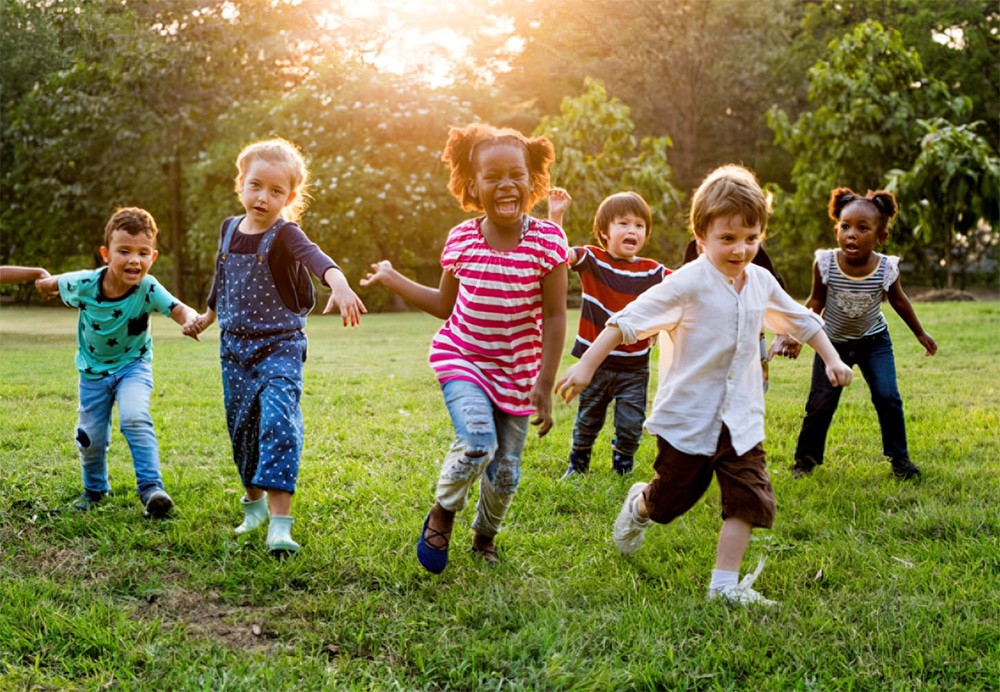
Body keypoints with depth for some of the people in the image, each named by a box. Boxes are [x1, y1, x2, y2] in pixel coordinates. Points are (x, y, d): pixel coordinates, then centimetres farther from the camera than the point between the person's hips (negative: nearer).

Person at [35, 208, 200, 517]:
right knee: (91, 436, 9)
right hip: (93, 369, 2)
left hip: (133, 366, -2)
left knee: (134, 419, -27)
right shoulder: (83, 284, -23)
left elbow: (178, 309, -44)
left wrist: (192, 319, -65)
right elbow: (54, 282, -1)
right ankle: (94, 489, 38)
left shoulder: (147, 289, -28)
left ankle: (151, 487, -21)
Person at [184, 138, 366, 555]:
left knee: (279, 423, -20)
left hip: (279, 347, -6)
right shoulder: (229, 229, 5)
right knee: (241, 428, 11)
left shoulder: (285, 235, -15)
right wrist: (208, 316, 37)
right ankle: (254, 504, 32)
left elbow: (315, 258, -38)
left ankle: (279, 522, -23)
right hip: (235, 348, 6)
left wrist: (340, 286, -59)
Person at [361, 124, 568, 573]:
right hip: (462, 359, 0)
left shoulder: (547, 240, -13)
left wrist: (545, 385, -14)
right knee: (478, 443, -25)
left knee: (505, 471, 8)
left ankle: (485, 536, 39)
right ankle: (442, 513, 5)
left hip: (517, 373, 0)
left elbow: (555, 318, -10)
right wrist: (391, 279, 11)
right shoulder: (461, 240, -5)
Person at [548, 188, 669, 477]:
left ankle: (623, 472, 27)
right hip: (595, 361, 0)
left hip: (634, 367, 1)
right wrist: (556, 216, -33)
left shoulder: (652, 272, -2)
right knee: (587, 421, 17)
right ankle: (577, 466, 39)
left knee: (631, 426, 5)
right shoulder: (592, 260, -7)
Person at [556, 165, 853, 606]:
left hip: (740, 419, 5)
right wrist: (586, 366, -23)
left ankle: (725, 584, 2)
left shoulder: (761, 283, 3)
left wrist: (831, 359, 17)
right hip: (687, 415, -5)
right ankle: (638, 506, 46)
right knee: (673, 496, 11)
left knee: (750, 497, -6)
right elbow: (628, 321, -19)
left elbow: (801, 321, 22)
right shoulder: (689, 283, -17)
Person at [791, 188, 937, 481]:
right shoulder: (825, 264, -23)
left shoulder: (886, 268, -21)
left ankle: (898, 456, 11)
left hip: (874, 341, 0)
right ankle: (806, 457, 21)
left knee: (887, 397, -9)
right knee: (820, 404, 0)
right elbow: (816, 301, -6)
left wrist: (920, 334, 11)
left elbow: (898, 299, 0)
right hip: (833, 342, 0)